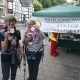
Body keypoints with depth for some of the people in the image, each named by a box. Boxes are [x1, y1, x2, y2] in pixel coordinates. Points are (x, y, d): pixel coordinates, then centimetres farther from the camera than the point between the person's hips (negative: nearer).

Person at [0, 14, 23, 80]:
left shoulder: (17, 32, -5)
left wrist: (21, 48, -8)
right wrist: (6, 37, -34)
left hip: (15, 56, 5)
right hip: (6, 57, -4)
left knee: (14, 74, 23)